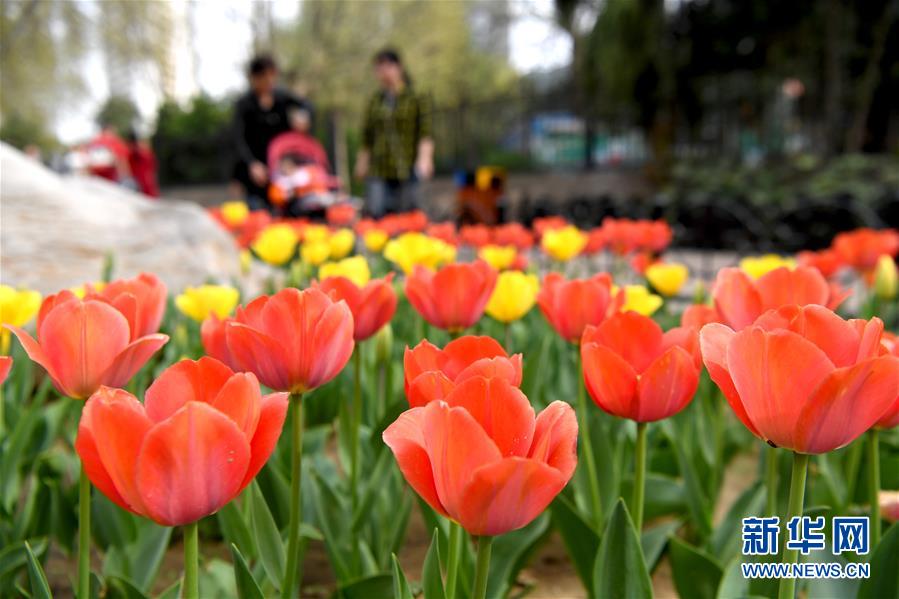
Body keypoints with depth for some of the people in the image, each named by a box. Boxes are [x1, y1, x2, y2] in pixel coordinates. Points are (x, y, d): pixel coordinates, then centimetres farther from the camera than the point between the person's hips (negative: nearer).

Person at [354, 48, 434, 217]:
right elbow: (367, 136, 19)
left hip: (406, 170, -3)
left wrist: (424, 159, -15)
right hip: (378, 172, 3)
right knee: (376, 213, -8)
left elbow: (425, 133, -3)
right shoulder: (375, 101, 15)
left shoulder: (417, 99, 3)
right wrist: (362, 162, 15)